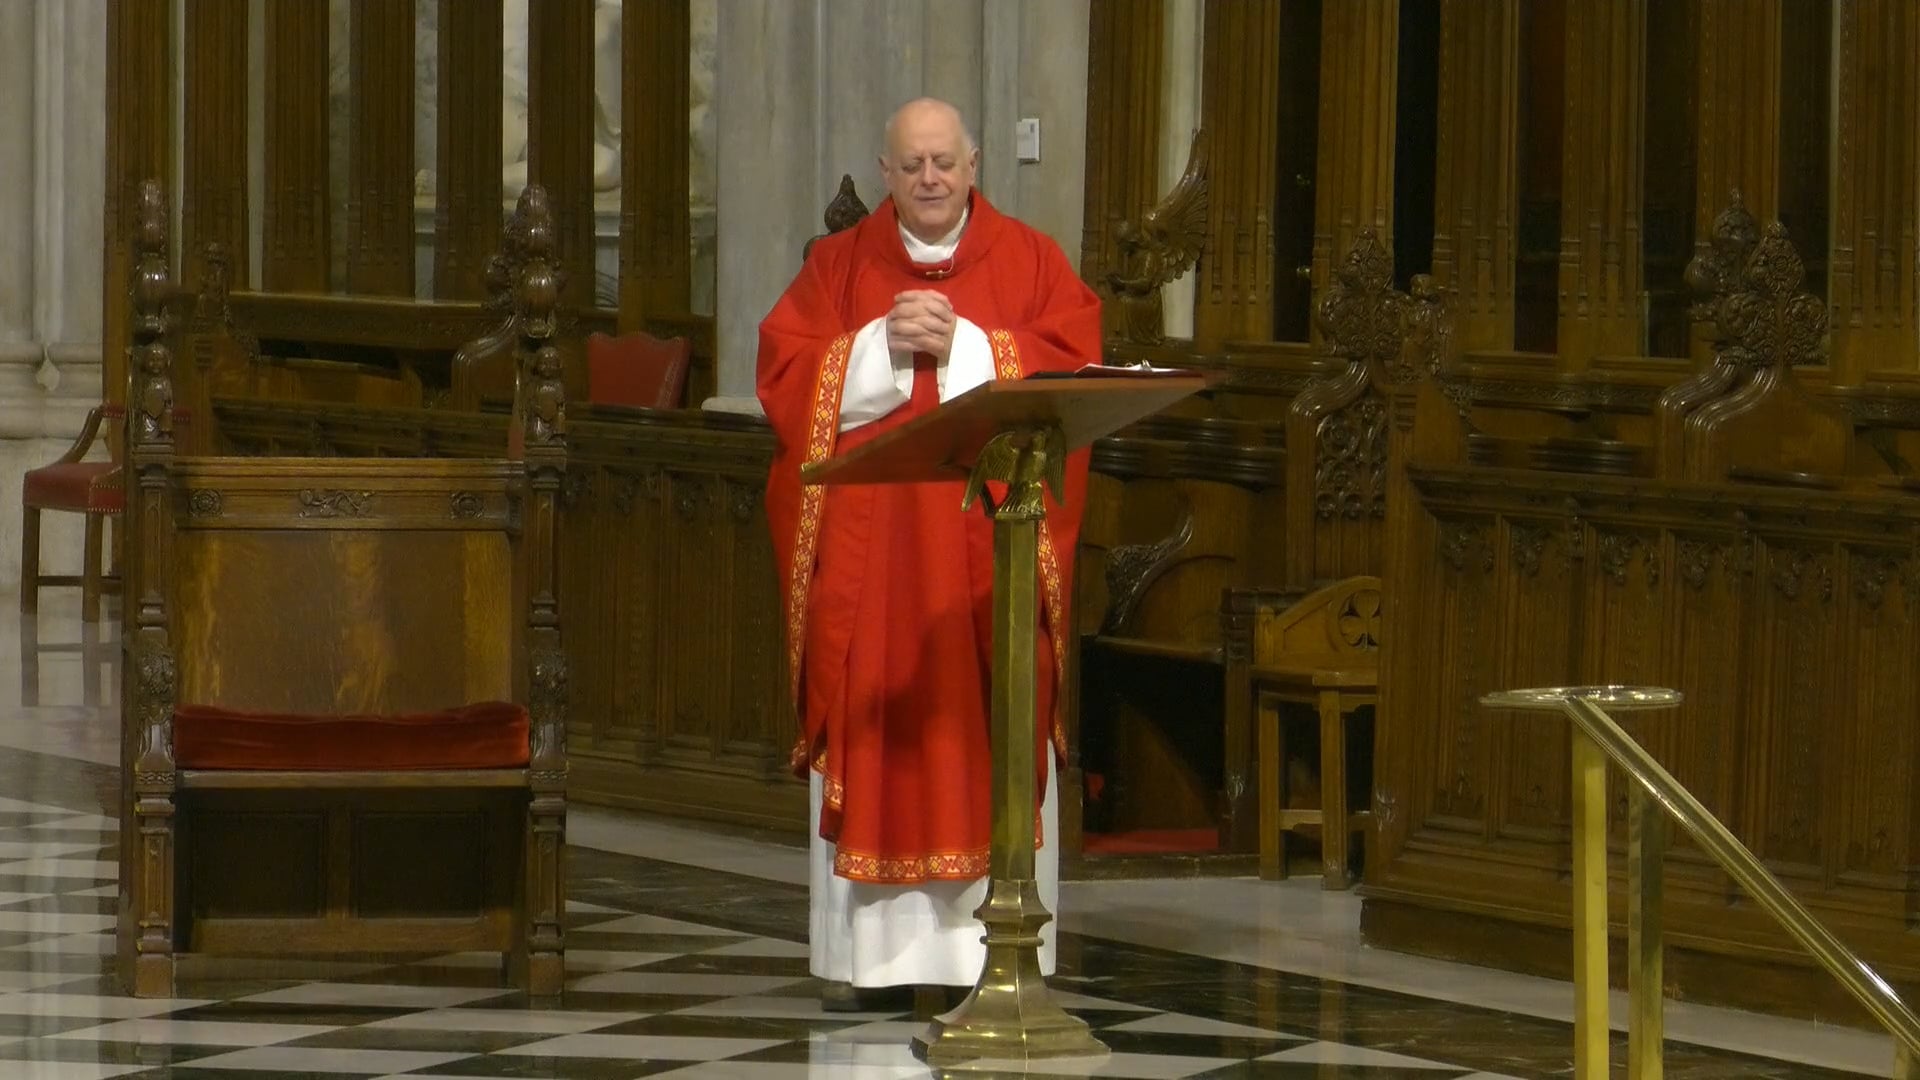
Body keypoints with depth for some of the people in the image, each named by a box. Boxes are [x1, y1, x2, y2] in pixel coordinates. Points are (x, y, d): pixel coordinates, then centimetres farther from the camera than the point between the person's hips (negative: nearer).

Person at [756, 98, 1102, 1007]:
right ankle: (865, 948, -1)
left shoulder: (1029, 263, 9)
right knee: (871, 733, -3)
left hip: (990, 543, -1)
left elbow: (1071, 364, -3)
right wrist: (885, 347, -12)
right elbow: (786, 375, 1)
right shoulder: (839, 265, 11)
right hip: (868, 545, 1)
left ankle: (995, 948, -3)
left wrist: (962, 345, -12)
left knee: (992, 735, -4)